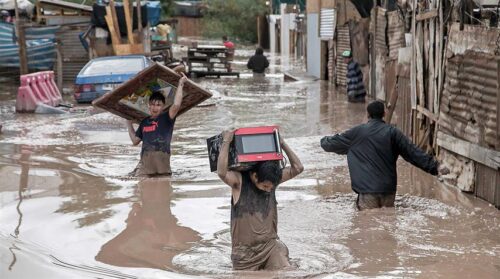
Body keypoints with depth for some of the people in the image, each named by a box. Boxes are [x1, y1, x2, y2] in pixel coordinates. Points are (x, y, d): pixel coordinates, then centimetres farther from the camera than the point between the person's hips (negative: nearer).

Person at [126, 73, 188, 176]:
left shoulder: (166, 119, 5)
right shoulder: (144, 122, 20)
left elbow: (176, 105, -14)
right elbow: (135, 140, 29)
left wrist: (180, 85, -6)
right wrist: (129, 124, 33)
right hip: (145, 161, 4)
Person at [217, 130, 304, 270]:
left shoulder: (272, 179, 2)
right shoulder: (239, 181, -10)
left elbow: (297, 168, -1)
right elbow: (221, 172, -30)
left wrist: (282, 143, -3)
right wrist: (226, 142, -25)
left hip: (270, 245, 2)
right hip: (245, 251, -2)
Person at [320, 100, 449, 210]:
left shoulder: (357, 132, 2)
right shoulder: (393, 133, 3)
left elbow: (332, 144, 15)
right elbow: (413, 152, -1)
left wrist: (324, 141, 39)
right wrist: (435, 166, 1)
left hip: (367, 189, -2)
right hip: (388, 189, 2)